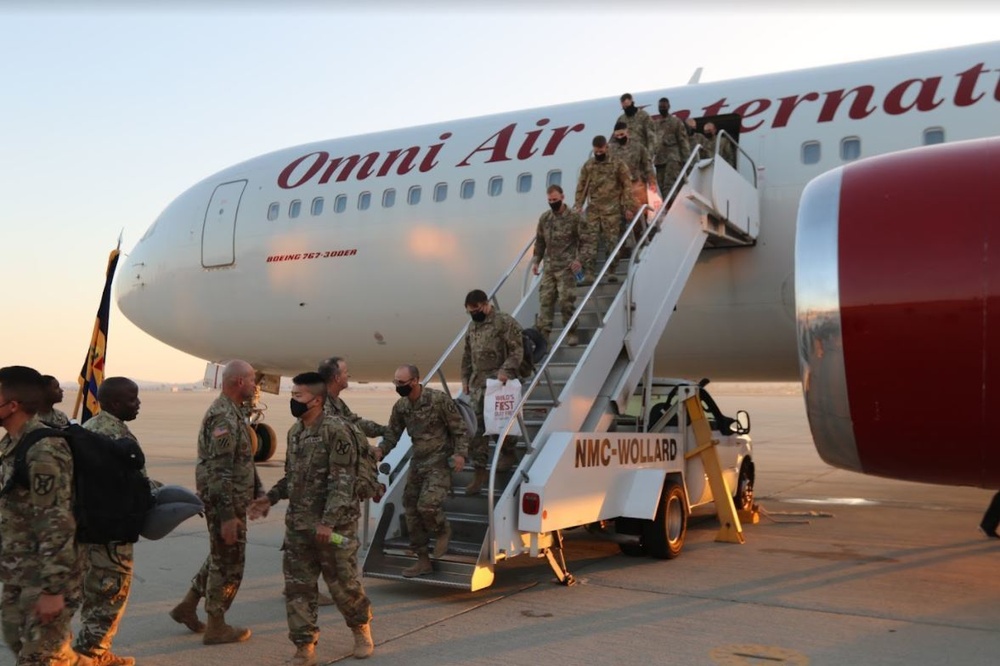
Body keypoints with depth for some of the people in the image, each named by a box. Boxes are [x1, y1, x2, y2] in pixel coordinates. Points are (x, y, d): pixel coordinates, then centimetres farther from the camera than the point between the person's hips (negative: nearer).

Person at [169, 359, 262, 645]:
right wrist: (228, 516, -25)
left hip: (235, 500, 10)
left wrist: (258, 493, 21)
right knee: (228, 563, 2)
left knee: (221, 556, 21)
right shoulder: (224, 418, -21)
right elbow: (220, 473, -25)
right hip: (225, 503, -10)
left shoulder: (234, 413, 12)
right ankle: (216, 627, 15)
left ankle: (187, 607, 31)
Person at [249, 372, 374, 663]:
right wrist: (271, 497, 7)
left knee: (342, 583, 6)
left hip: (334, 525, -7)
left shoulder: (337, 430, -16)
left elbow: (342, 482, -20)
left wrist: (328, 522, -24)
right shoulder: (295, 431, 9)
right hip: (297, 525, 7)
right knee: (297, 586, 6)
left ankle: (361, 629, 32)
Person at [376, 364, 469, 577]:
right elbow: (392, 434, 9)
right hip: (417, 463, 7)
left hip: (439, 463, -7)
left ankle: (443, 531, 12)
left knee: (427, 505, -23)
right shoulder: (400, 406, 3)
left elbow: (459, 429, -9)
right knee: (412, 511, 5)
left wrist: (460, 453, -19)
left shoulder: (439, 400, -15)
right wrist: (380, 451, -8)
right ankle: (423, 561, 17)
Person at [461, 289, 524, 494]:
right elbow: (467, 355, 23)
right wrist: (465, 378, 19)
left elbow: (517, 350, -13)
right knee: (479, 426, 4)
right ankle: (479, 470, 6)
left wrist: (505, 370, -24)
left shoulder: (505, 322, -8)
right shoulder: (472, 326, 15)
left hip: (499, 381, -6)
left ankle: (507, 453, 30)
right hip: (478, 382, 6)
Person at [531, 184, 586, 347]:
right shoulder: (544, 218, 9)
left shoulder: (574, 218, -6)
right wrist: (536, 261, 10)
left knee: (566, 301, -6)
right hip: (549, 267, 5)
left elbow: (586, 241, -5)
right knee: (545, 300, 1)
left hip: (567, 267, -5)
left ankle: (571, 333, 9)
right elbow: (540, 242, 18)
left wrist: (580, 260, -16)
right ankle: (543, 333, 4)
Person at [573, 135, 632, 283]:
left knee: (612, 241, 0)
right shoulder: (587, 166, 11)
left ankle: (612, 272, 9)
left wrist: (627, 207, -5)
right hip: (593, 210, 2)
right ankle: (589, 273, -4)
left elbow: (627, 186, 1)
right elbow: (581, 187, 12)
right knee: (590, 241, -5)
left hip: (612, 210, -2)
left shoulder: (618, 164, 2)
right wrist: (578, 206, 3)